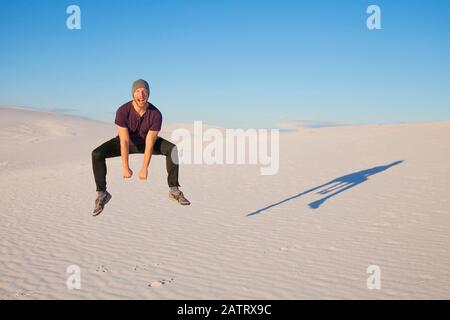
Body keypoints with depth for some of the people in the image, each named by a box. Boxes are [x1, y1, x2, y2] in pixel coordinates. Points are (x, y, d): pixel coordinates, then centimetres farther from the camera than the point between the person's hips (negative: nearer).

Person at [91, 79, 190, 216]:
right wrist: (125, 168, -29)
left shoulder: (156, 114, -30)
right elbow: (124, 141, -32)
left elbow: (149, 143, -28)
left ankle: (174, 190, -16)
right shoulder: (122, 111, -33)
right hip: (126, 141, 0)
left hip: (145, 141, 1)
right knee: (97, 154, -24)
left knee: (172, 149, -23)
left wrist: (144, 168, -26)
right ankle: (102, 194, -10)